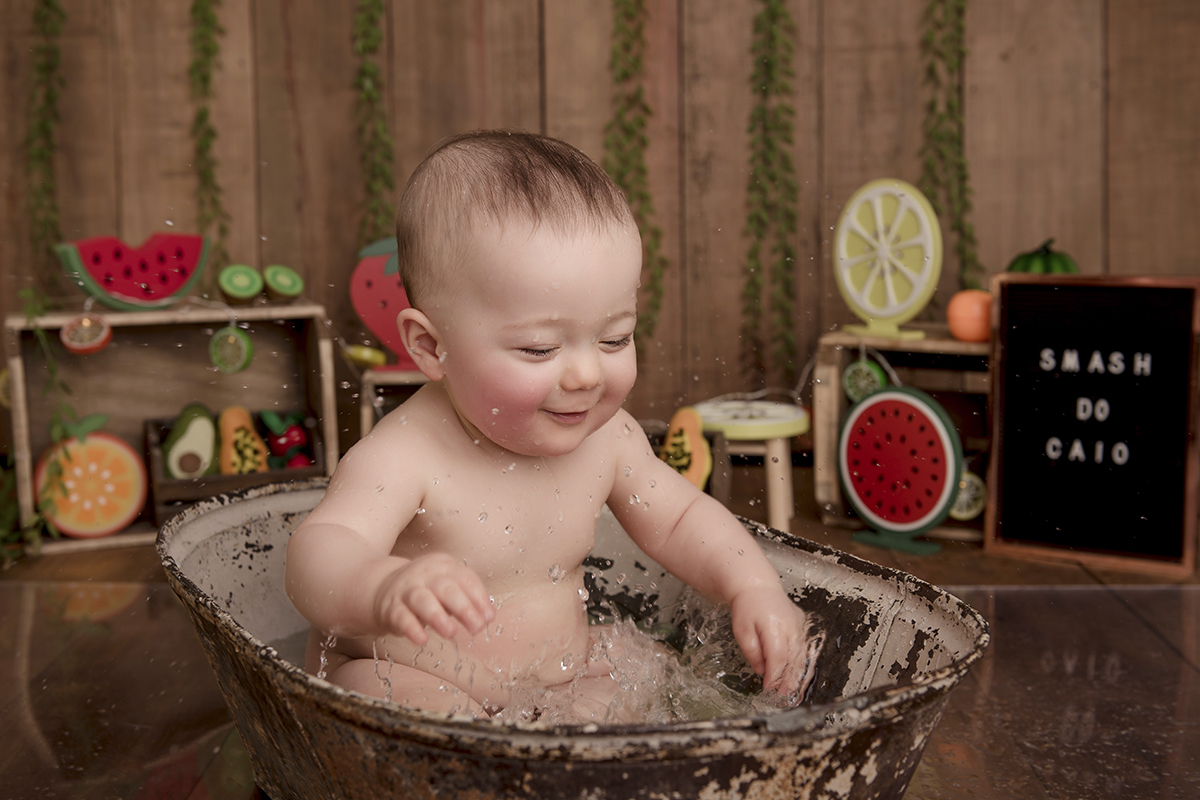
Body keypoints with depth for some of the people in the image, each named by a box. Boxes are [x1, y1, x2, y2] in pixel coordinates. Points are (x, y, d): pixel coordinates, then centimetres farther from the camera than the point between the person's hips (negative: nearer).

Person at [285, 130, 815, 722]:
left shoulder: (606, 439, -7)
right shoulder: (405, 457, -27)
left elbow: (680, 518, 8)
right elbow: (317, 553, -40)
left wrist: (754, 588, -9)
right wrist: (386, 588, -63)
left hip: (556, 677, 7)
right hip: (396, 681, -6)